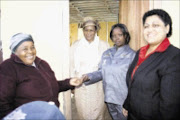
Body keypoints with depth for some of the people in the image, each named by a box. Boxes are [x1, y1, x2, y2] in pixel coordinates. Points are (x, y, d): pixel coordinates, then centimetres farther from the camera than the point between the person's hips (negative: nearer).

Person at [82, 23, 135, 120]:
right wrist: (89, 77, -8)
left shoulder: (131, 54, -10)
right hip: (109, 98, 5)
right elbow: (101, 72, 8)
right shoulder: (106, 54, 6)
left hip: (124, 100, -4)